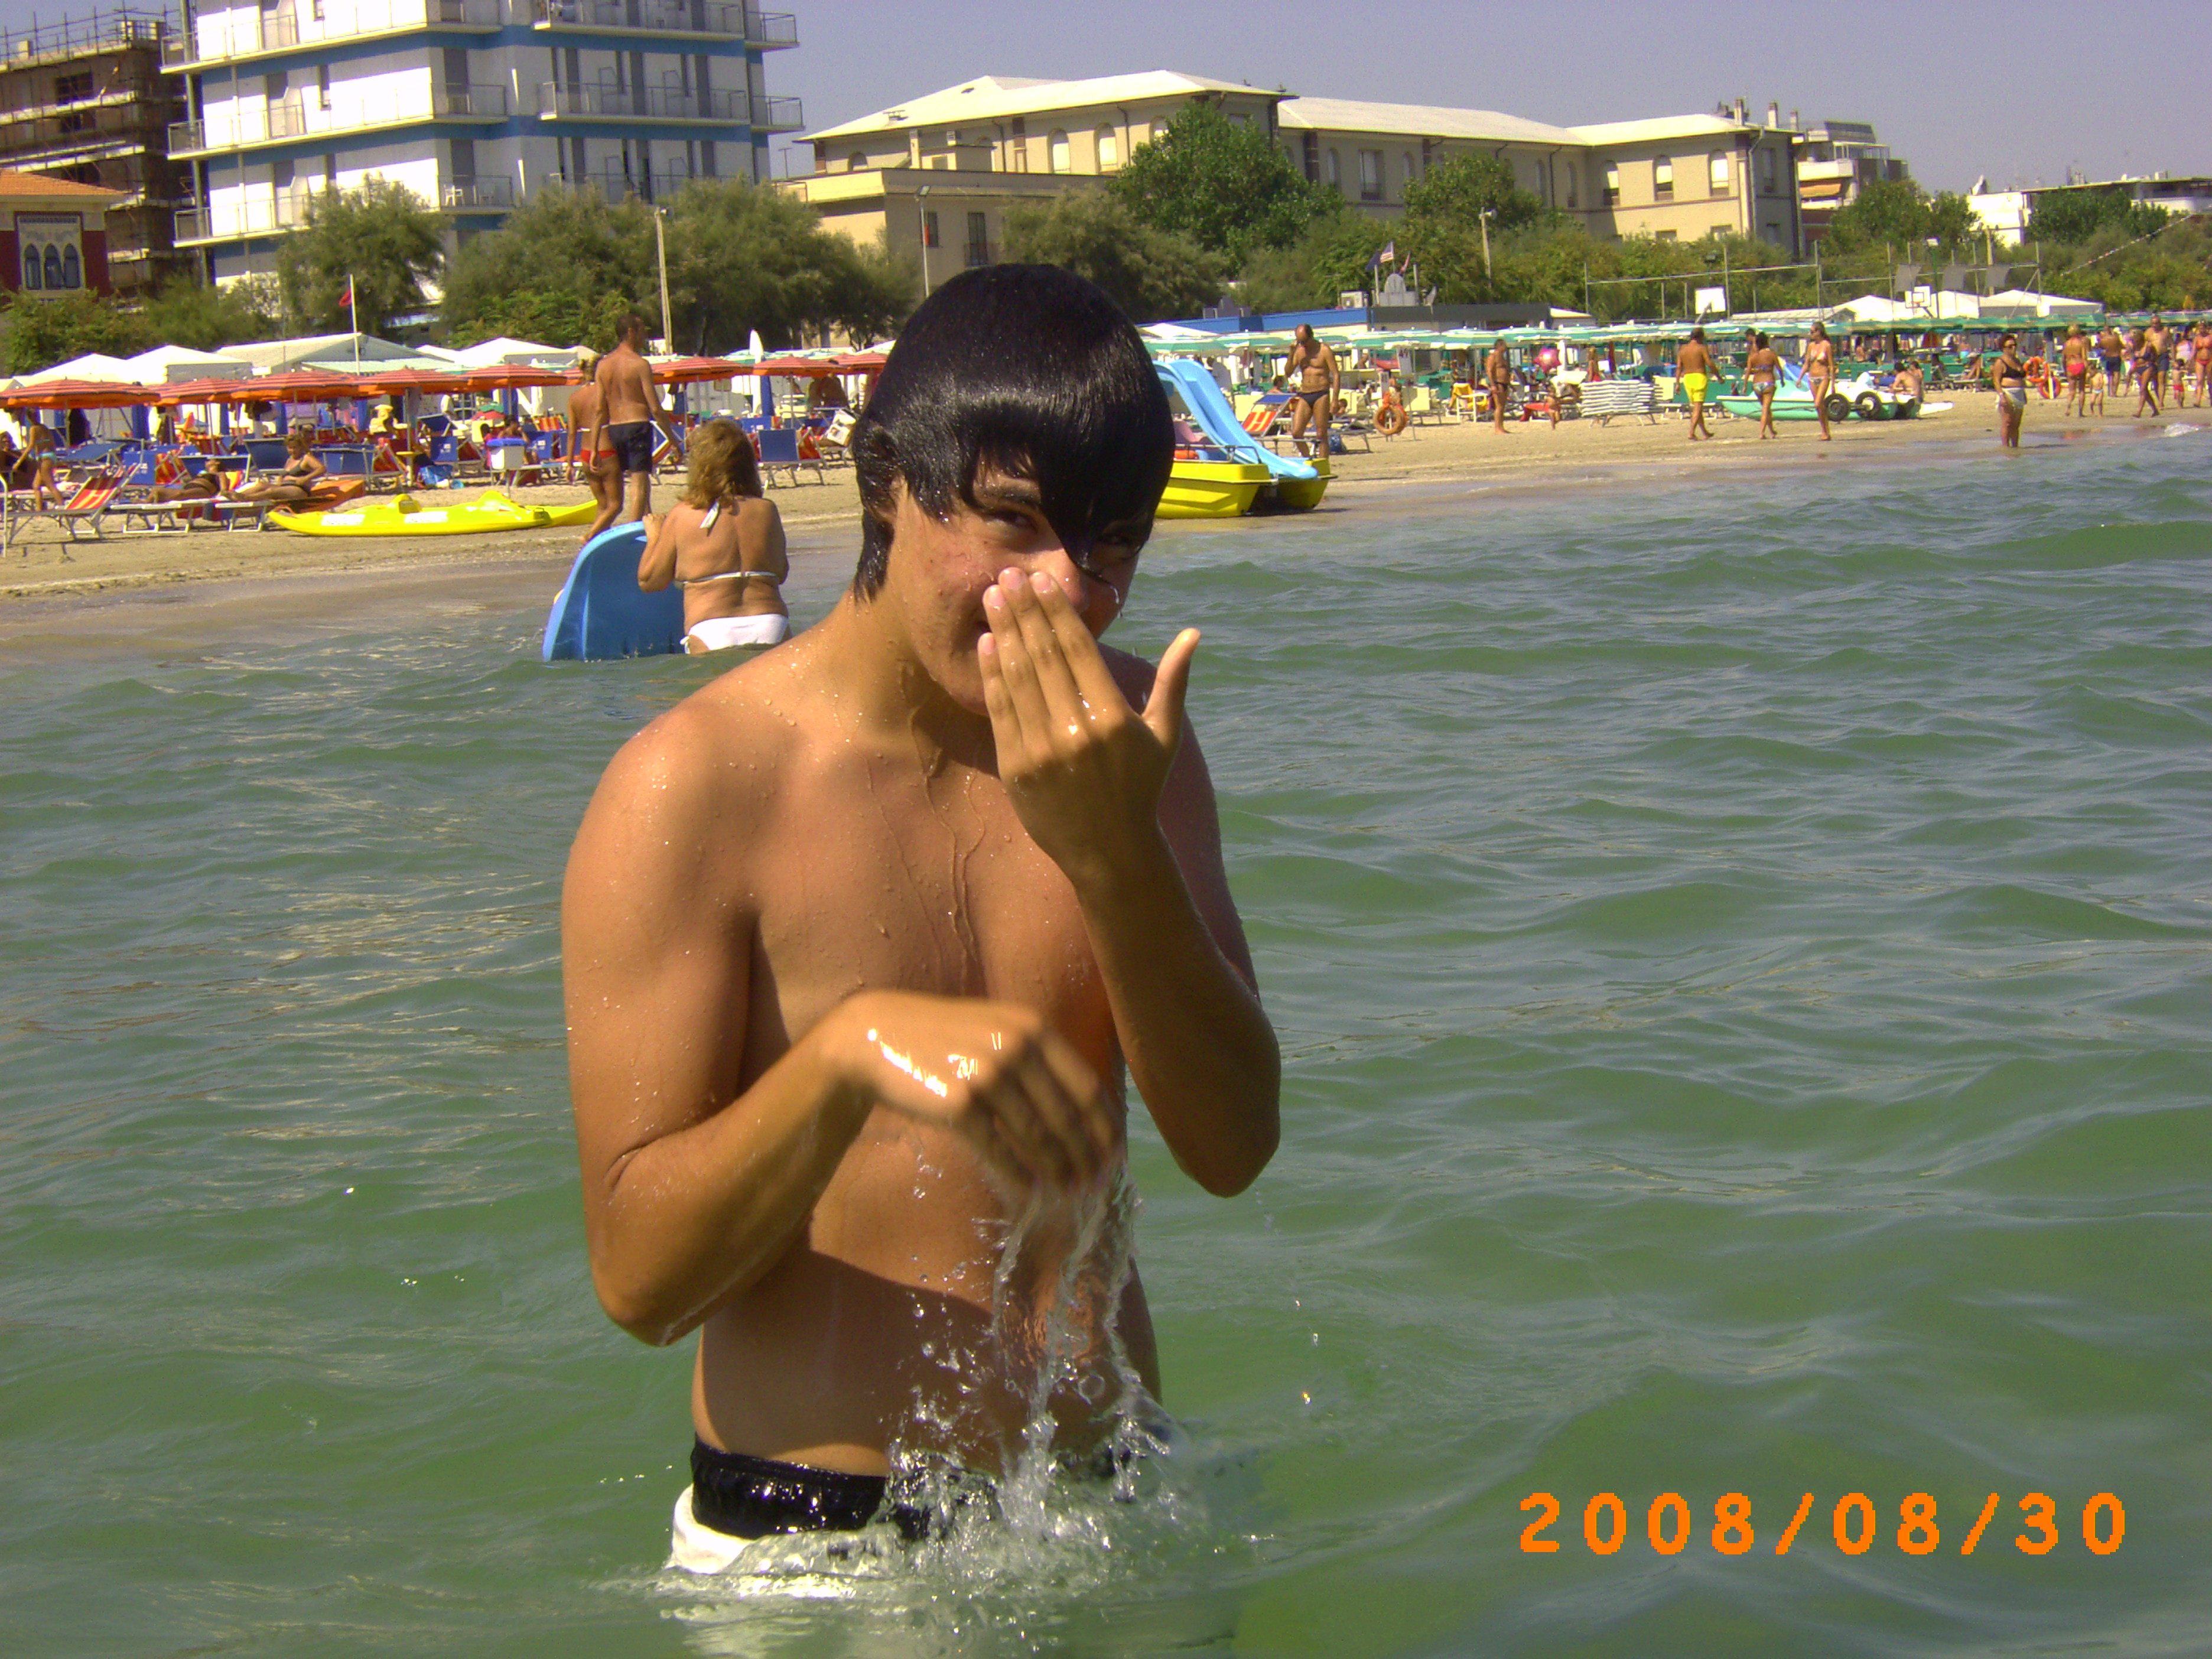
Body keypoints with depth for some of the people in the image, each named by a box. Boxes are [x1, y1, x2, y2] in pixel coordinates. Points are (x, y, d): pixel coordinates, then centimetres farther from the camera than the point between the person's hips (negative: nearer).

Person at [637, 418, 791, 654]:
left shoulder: (682, 515, 5)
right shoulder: (766, 510, 10)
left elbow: (649, 580, 14)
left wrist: (653, 537, 30)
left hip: (711, 628, -2)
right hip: (771, 624, 2)